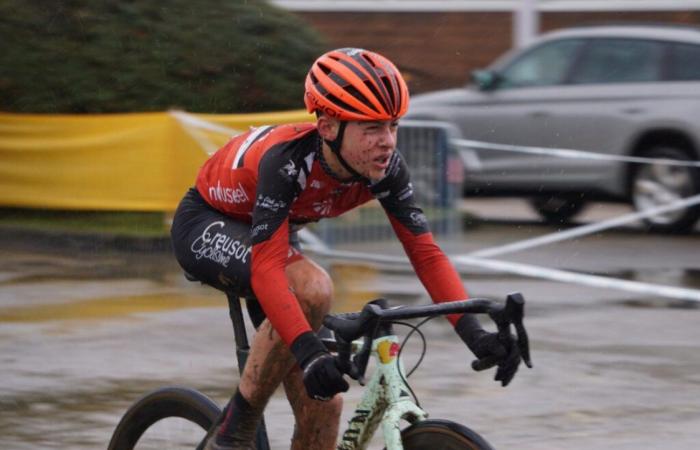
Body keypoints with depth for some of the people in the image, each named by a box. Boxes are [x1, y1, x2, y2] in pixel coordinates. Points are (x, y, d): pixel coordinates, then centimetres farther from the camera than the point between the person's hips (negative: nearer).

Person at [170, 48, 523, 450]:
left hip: (267, 232, 6)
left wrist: (474, 333, -35)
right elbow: (267, 268, -45)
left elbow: (426, 253, -21)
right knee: (311, 288, -36)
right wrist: (310, 352, -56)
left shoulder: (385, 167, -22)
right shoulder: (287, 160, -39)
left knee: (322, 406, -7)